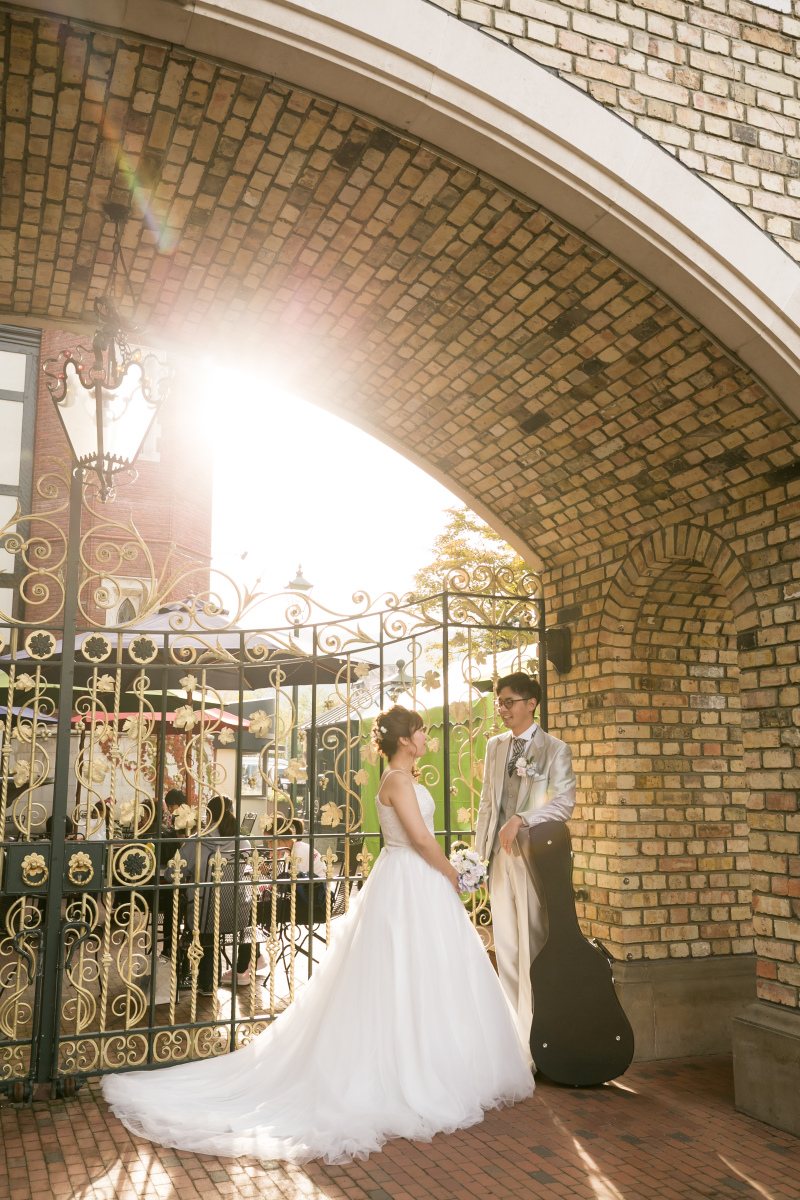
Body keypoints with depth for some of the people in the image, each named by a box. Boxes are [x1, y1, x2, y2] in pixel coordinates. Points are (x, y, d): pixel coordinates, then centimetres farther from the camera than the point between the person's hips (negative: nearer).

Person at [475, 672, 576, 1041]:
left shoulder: (555, 749, -2)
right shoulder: (494, 746, 14)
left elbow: (564, 803, -10)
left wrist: (520, 820, -19)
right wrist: (480, 850, 11)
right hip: (499, 854, 5)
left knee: (531, 942, -3)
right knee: (504, 942, 10)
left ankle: (531, 1034, 7)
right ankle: (510, 1026, 22)